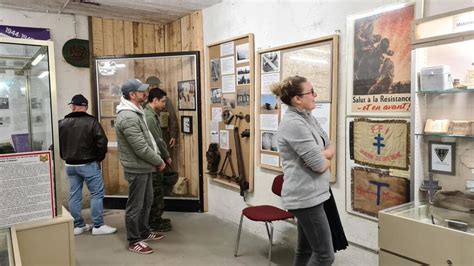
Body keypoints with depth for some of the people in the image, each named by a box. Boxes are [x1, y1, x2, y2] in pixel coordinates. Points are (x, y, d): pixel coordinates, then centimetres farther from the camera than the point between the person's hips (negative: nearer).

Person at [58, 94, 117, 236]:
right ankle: (98, 226, 6)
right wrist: (99, 158, 0)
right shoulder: (91, 122, -13)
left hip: (70, 165, 6)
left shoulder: (62, 123, 2)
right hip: (88, 164, -5)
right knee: (97, 194, 3)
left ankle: (78, 226, 21)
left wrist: (65, 157, 16)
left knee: (74, 195, 12)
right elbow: (102, 143, -16)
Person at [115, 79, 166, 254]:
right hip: (137, 169, -10)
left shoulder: (136, 112, 11)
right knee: (135, 205, 3)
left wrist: (158, 157, 10)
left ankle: (144, 232, 35)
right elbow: (141, 148, -25)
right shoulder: (128, 117, -23)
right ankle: (133, 241, 17)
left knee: (147, 201, 20)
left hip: (144, 167, 10)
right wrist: (159, 161, -13)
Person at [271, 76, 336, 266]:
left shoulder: (308, 118, 9)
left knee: (305, 250, 18)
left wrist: (324, 154, -11)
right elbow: (319, 165, -21)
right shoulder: (294, 123, -21)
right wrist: (325, 160, 2)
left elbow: (330, 147, 12)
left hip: (309, 195, 10)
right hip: (306, 197, -9)